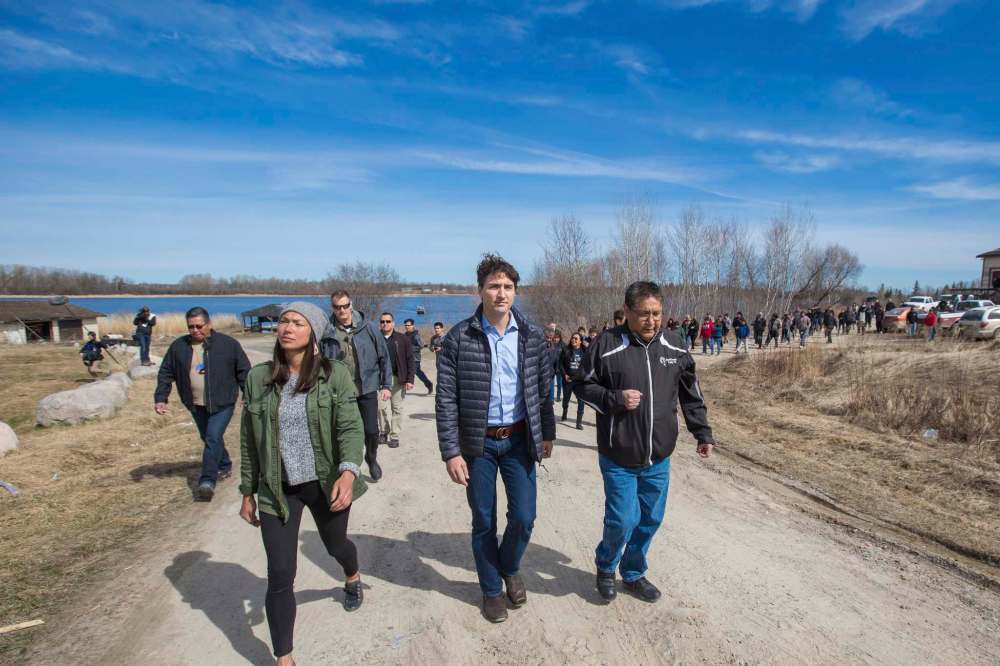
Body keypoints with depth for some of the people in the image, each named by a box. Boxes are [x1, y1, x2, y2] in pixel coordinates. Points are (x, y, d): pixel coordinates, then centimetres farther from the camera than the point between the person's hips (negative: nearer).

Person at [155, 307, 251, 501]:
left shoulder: (228, 344, -8)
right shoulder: (178, 346, 1)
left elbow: (244, 371, -4)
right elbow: (165, 373, 8)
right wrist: (160, 398, -1)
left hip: (222, 403, -5)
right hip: (196, 405, 5)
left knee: (213, 438, -14)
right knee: (208, 438, 17)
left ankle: (207, 481, -11)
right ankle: (224, 466, 37)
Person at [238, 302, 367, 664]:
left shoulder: (335, 374, -11)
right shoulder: (258, 376, -3)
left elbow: (351, 428, -16)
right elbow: (249, 440, 4)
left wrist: (348, 472, -32)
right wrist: (248, 492, 7)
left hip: (326, 484, -1)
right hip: (277, 490, 1)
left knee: (335, 545, 24)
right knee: (280, 575, 0)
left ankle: (353, 578, 61)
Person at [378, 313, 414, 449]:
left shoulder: (402, 339, 2)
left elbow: (409, 359, 0)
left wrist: (409, 379, -6)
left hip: (397, 379, -1)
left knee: (397, 408, 4)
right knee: (381, 407, 3)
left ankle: (394, 436, 14)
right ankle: (384, 432, 21)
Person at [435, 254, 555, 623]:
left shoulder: (531, 335, -3)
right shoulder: (459, 338, -11)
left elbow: (543, 387, 6)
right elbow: (446, 399, -10)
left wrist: (547, 434, 9)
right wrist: (451, 452, -12)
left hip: (519, 440, 2)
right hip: (478, 443, -1)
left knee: (523, 517, 5)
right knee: (484, 522, 11)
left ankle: (509, 568, 38)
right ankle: (491, 589, 35)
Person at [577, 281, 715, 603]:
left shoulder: (674, 347, 3)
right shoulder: (607, 346, -12)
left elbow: (691, 395, 13)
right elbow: (584, 386, -5)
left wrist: (703, 433, 11)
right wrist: (615, 399, -20)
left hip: (659, 458, 5)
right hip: (619, 458, -4)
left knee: (651, 520, 14)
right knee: (623, 520, -2)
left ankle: (633, 573, 38)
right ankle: (605, 565, 30)